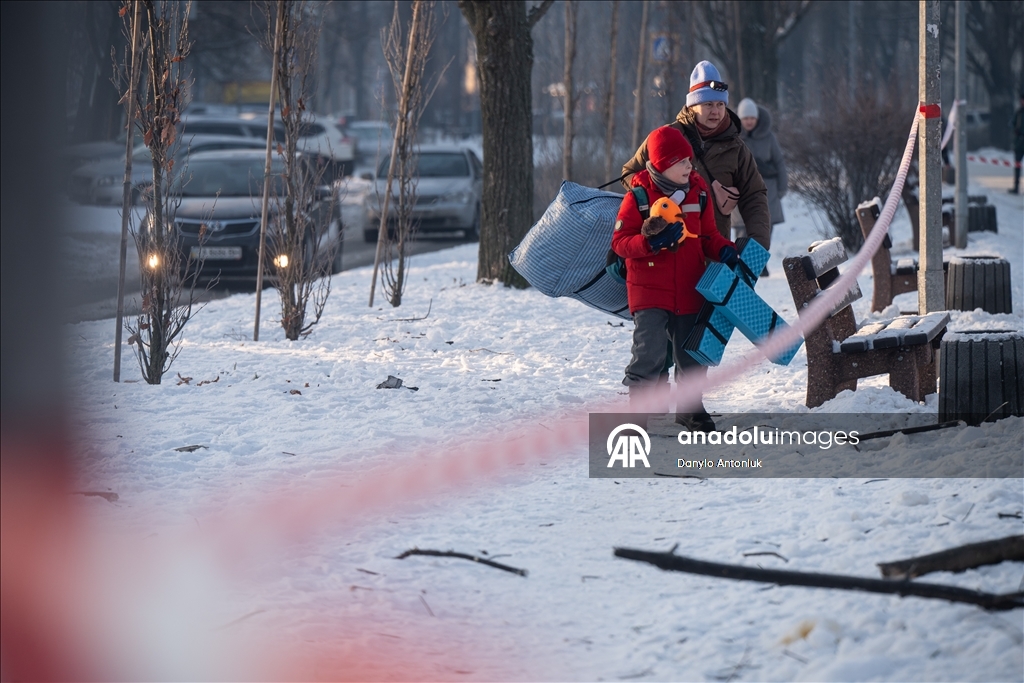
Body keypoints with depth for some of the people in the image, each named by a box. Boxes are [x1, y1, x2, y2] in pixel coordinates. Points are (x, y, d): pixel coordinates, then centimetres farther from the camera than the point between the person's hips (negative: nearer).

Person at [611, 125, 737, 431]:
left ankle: (690, 407, 28)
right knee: (650, 352, -12)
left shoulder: (698, 190, 4)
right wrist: (651, 242, -26)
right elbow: (620, 241, -9)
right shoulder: (639, 195, -9)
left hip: (689, 289, 4)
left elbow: (708, 235, 14)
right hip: (649, 290, -4)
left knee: (691, 354, 13)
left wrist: (724, 251, -6)